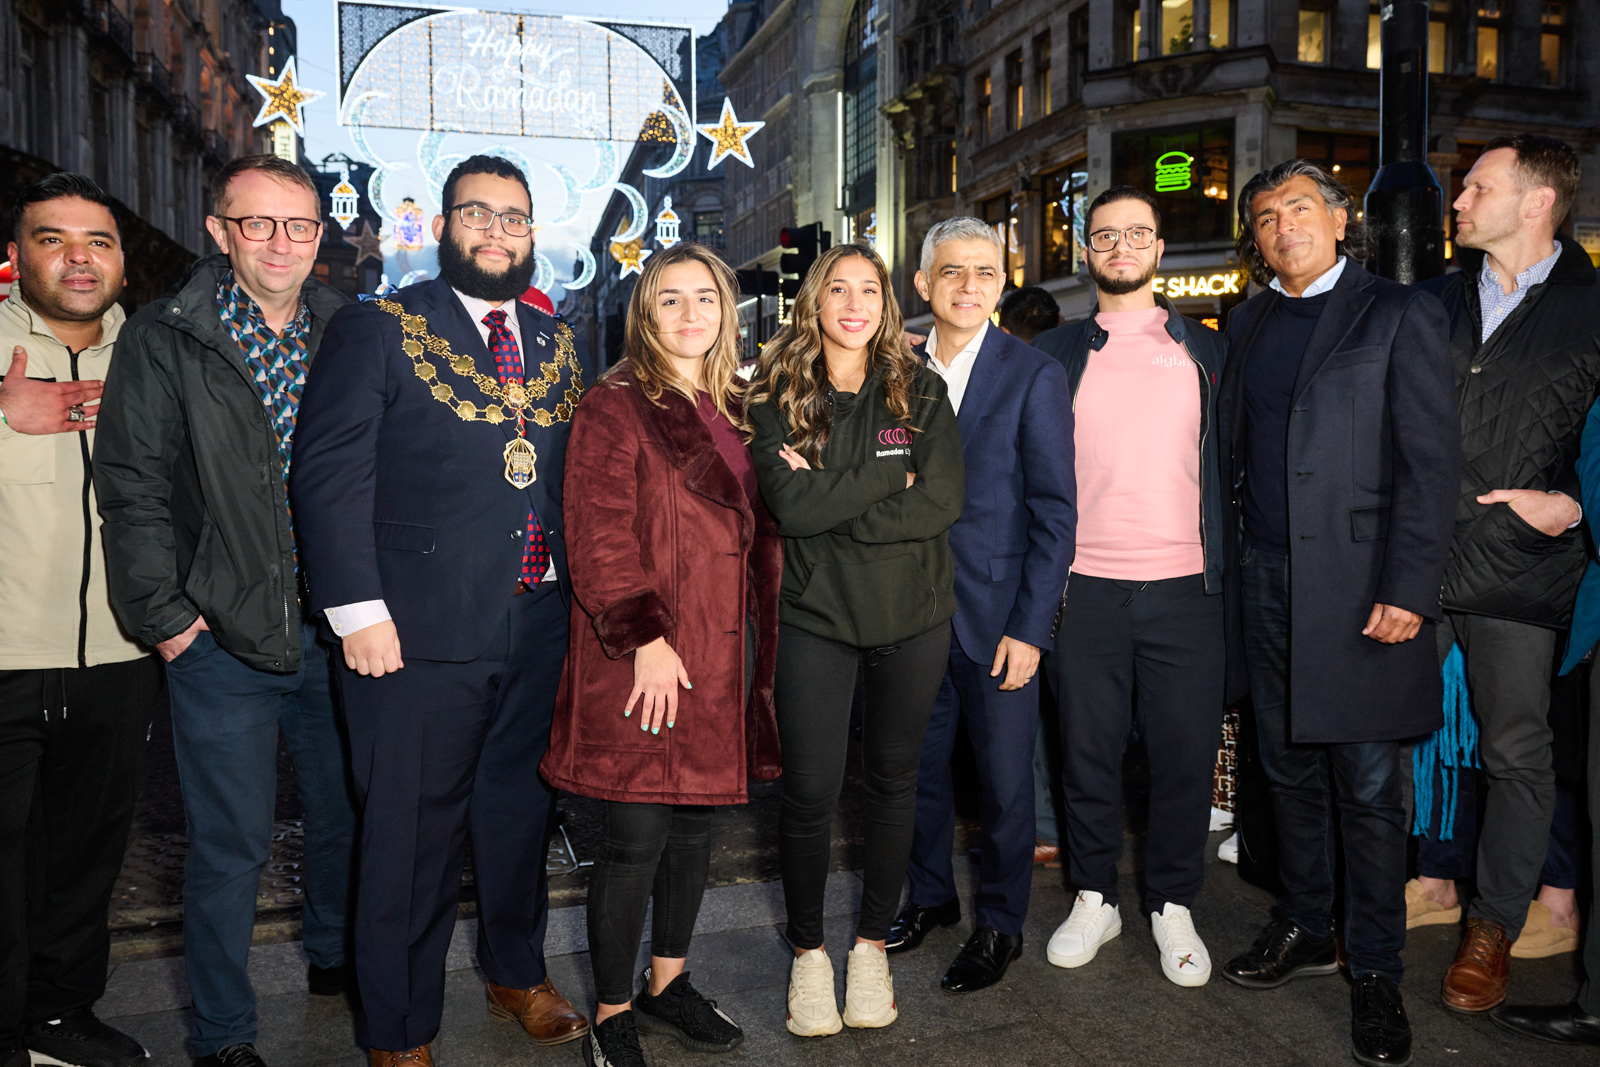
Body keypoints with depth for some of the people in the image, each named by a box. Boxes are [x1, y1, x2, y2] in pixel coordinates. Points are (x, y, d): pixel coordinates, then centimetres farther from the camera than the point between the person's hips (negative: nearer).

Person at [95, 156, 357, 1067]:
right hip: (223, 639, -3)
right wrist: (165, 614, -8)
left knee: (347, 816, 17)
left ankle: (338, 959, 42)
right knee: (232, 846, 5)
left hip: (337, 630, 3)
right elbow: (134, 489, -4)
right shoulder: (164, 341, -3)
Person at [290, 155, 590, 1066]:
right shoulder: (379, 331, -2)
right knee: (413, 834, 6)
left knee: (523, 812, 19)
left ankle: (519, 974, 42)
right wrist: (358, 609, -15)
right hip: (420, 631, -4)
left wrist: (583, 593, 7)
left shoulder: (559, 344, 13)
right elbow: (331, 472, -9)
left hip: (540, 627, 5)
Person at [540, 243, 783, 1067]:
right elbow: (598, 539, -13)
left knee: (694, 822, 16)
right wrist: (644, 638, -18)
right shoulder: (614, 407, -6)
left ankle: (667, 983, 33)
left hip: (726, 653, 7)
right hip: (647, 657, -6)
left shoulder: (736, 410, 15)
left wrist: (760, 641, 10)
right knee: (635, 837, -1)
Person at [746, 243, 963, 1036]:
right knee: (809, 792, 1)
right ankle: (807, 951, 25)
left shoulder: (920, 393, 3)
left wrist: (830, 499, -14)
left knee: (893, 779, 13)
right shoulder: (777, 399, 0)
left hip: (914, 617, 2)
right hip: (816, 619, -1)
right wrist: (891, 473, -14)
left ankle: (873, 942, 32)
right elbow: (789, 503, -15)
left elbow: (943, 500, -10)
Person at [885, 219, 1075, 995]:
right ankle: (930, 896, 37)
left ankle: (1000, 924, 27)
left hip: (997, 616, -3)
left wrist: (1029, 628, -12)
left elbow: (1055, 512, -7)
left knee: (1004, 777, 8)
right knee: (920, 765, 15)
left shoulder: (1035, 377, -6)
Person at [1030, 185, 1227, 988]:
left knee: (1186, 751, 4)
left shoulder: (1207, 350, 12)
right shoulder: (1057, 354, 9)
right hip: (1085, 584, 0)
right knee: (1087, 748, 6)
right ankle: (1094, 898, 23)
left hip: (1185, 586, 1)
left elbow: (1232, 464, 10)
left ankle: (1172, 905, 21)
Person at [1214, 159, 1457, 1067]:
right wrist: (1229, 562, 5)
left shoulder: (1400, 314, -1)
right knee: (1290, 769, 14)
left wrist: (1409, 586, -15)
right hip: (1266, 582, 5)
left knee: (1369, 784, 2)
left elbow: (1431, 460, -8)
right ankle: (1306, 927, 30)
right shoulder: (1249, 324, 15)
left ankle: (1376, 968, 17)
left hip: (1359, 584, -5)